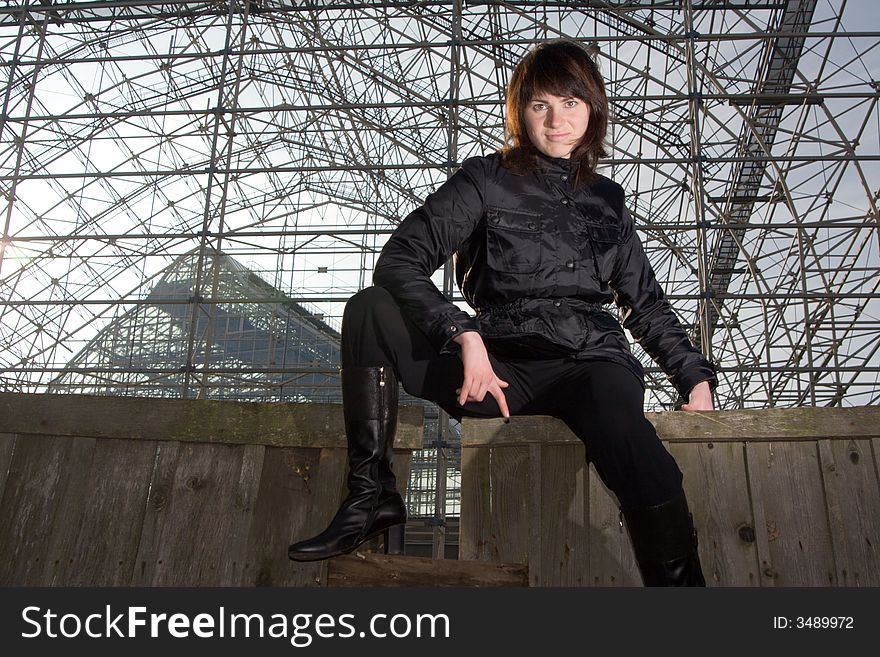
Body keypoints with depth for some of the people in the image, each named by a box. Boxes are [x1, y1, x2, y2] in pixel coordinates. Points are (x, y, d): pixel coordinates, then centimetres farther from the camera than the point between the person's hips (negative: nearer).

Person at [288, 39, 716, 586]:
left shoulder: (607, 201, 20)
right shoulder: (486, 180, 8)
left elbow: (647, 305, 26)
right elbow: (399, 261, -5)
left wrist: (696, 376, 13)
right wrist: (466, 336, -19)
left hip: (591, 361, 1)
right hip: (503, 368, 0)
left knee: (651, 487, -33)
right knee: (370, 308, -19)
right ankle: (372, 494, -17)